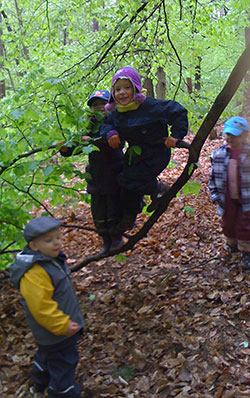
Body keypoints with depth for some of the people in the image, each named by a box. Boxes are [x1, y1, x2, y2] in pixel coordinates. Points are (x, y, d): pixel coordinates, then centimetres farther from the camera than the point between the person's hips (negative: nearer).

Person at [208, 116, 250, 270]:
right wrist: (214, 194, 3)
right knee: (228, 224, 19)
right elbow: (213, 176, 8)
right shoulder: (219, 154, -1)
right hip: (228, 200, 4)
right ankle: (232, 244, 47)